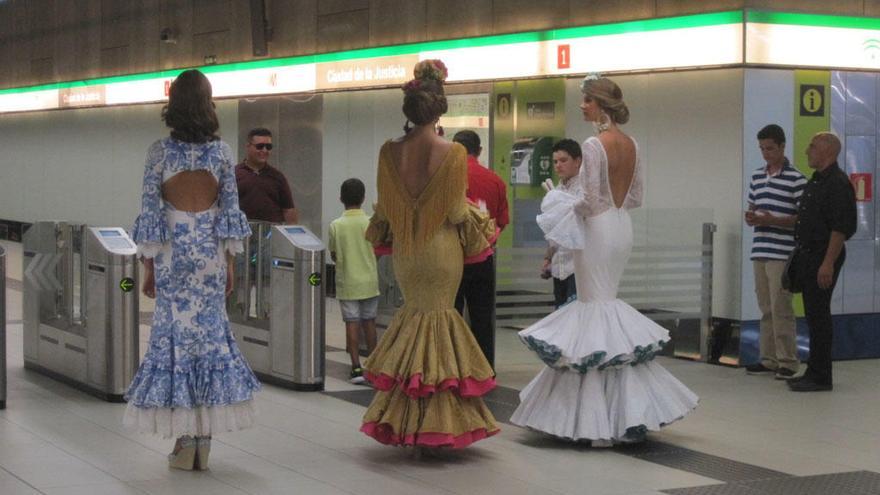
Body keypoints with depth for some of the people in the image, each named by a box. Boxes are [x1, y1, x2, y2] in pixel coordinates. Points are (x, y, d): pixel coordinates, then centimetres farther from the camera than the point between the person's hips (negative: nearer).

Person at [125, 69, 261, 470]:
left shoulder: (160, 152, -4)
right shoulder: (221, 151, 1)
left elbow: (149, 211, -5)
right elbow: (230, 209, 1)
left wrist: (148, 265, 0)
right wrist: (229, 262, 8)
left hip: (173, 254, -2)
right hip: (210, 254, 2)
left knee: (176, 336, 3)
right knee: (210, 335, 8)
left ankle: (185, 443, 2)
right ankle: (205, 440, 9)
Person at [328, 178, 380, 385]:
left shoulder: (336, 225, -9)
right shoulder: (371, 223, -6)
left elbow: (333, 255, -1)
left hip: (347, 282, -2)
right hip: (369, 281, 2)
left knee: (352, 323, 0)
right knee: (369, 322, 12)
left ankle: (356, 368, -6)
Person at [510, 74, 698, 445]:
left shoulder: (594, 145, -17)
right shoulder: (632, 145, 7)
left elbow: (590, 201, -18)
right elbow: (637, 197, 12)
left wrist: (568, 208, -1)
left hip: (597, 232, -8)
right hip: (622, 229, 8)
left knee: (595, 310, -1)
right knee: (606, 303, 17)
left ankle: (603, 424, 1)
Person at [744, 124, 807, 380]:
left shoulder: (796, 179, -6)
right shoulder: (757, 177, 14)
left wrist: (772, 220, -18)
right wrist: (750, 218, -2)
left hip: (782, 254, -6)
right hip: (759, 252, 6)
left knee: (781, 309, -6)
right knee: (766, 309, 9)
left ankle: (788, 362, 1)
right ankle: (769, 359, 15)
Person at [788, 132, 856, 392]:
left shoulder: (838, 183, -15)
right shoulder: (815, 181, 16)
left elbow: (841, 227, -20)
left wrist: (828, 263, -24)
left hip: (824, 257, -10)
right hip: (808, 256, 10)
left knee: (818, 315, -7)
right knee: (814, 315, 12)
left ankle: (820, 377, -2)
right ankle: (815, 372, 19)